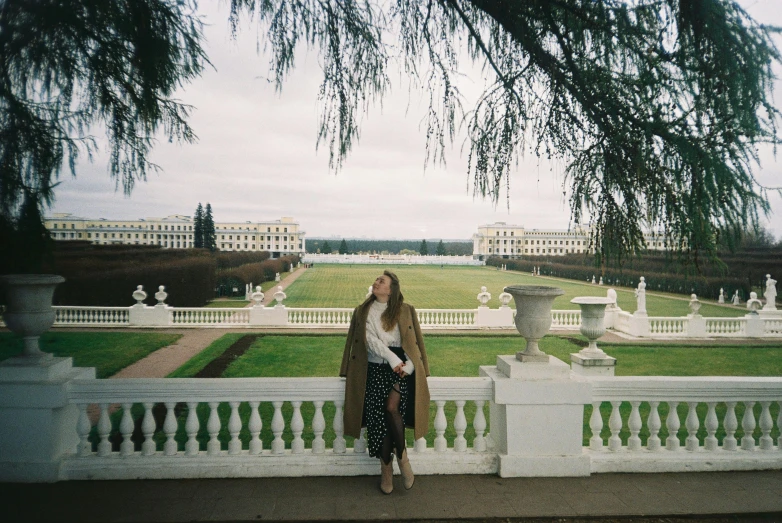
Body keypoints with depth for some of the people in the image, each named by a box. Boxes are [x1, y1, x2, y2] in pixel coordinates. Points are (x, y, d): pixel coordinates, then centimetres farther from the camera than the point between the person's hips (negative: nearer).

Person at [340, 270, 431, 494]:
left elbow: (415, 342, 4)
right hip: (375, 369, 2)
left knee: (391, 407, -22)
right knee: (378, 418, -4)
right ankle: (386, 470, 10)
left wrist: (408, 365, -10)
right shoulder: (363, 311, 7)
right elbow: (370, 339, -6)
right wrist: (392, 358, -17)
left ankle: (402, 455, 1)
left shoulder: (405, 311, 5)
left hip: (401, 368, -1)